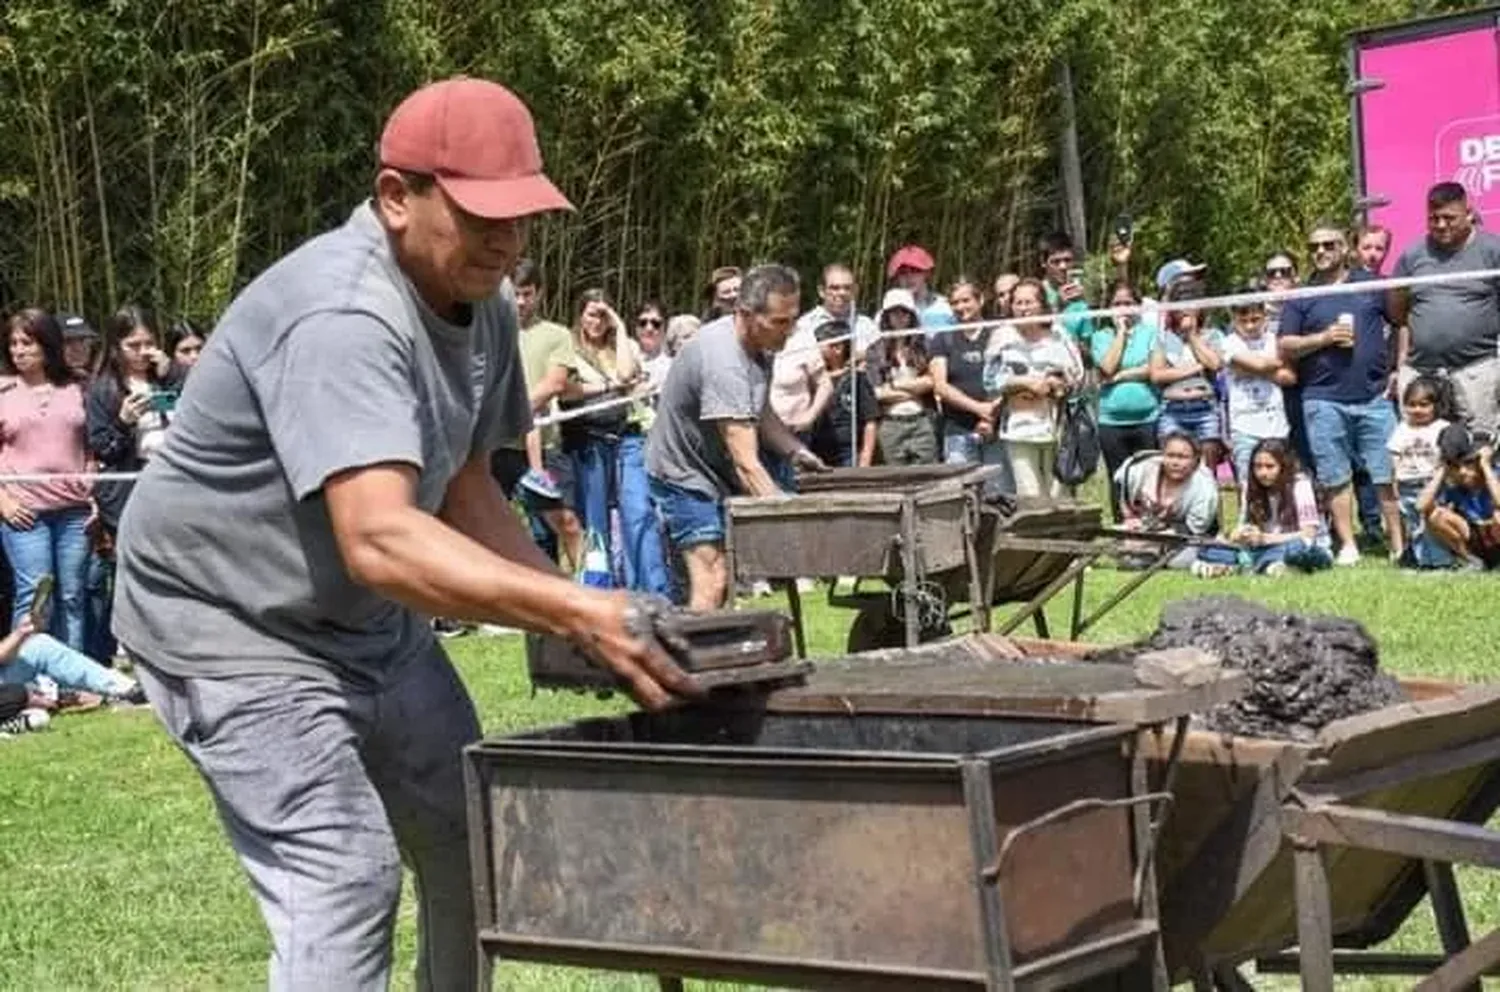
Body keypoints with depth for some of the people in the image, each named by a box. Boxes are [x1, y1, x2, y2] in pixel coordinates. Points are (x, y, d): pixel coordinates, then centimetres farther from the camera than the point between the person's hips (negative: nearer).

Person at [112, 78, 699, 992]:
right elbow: (379, 540, -44)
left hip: (372, 620, 9)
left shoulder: (483, 303, -3)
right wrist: (574, 611, -52)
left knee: (470, 843, 15)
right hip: (232, 625, -9)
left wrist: (575, 611, -12)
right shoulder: (341, 317, -32)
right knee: (343, 877, -18)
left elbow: (465, 488, 4)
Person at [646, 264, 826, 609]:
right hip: (686, 478, -10)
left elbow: (759, 411, 16)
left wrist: (796, 450, -1)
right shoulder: (723, 362, -32)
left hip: (718, 473, 10)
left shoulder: (757, 346, -1)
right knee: (710, 583, -21)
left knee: (725, 578, 13)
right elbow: (746, 463, -35)